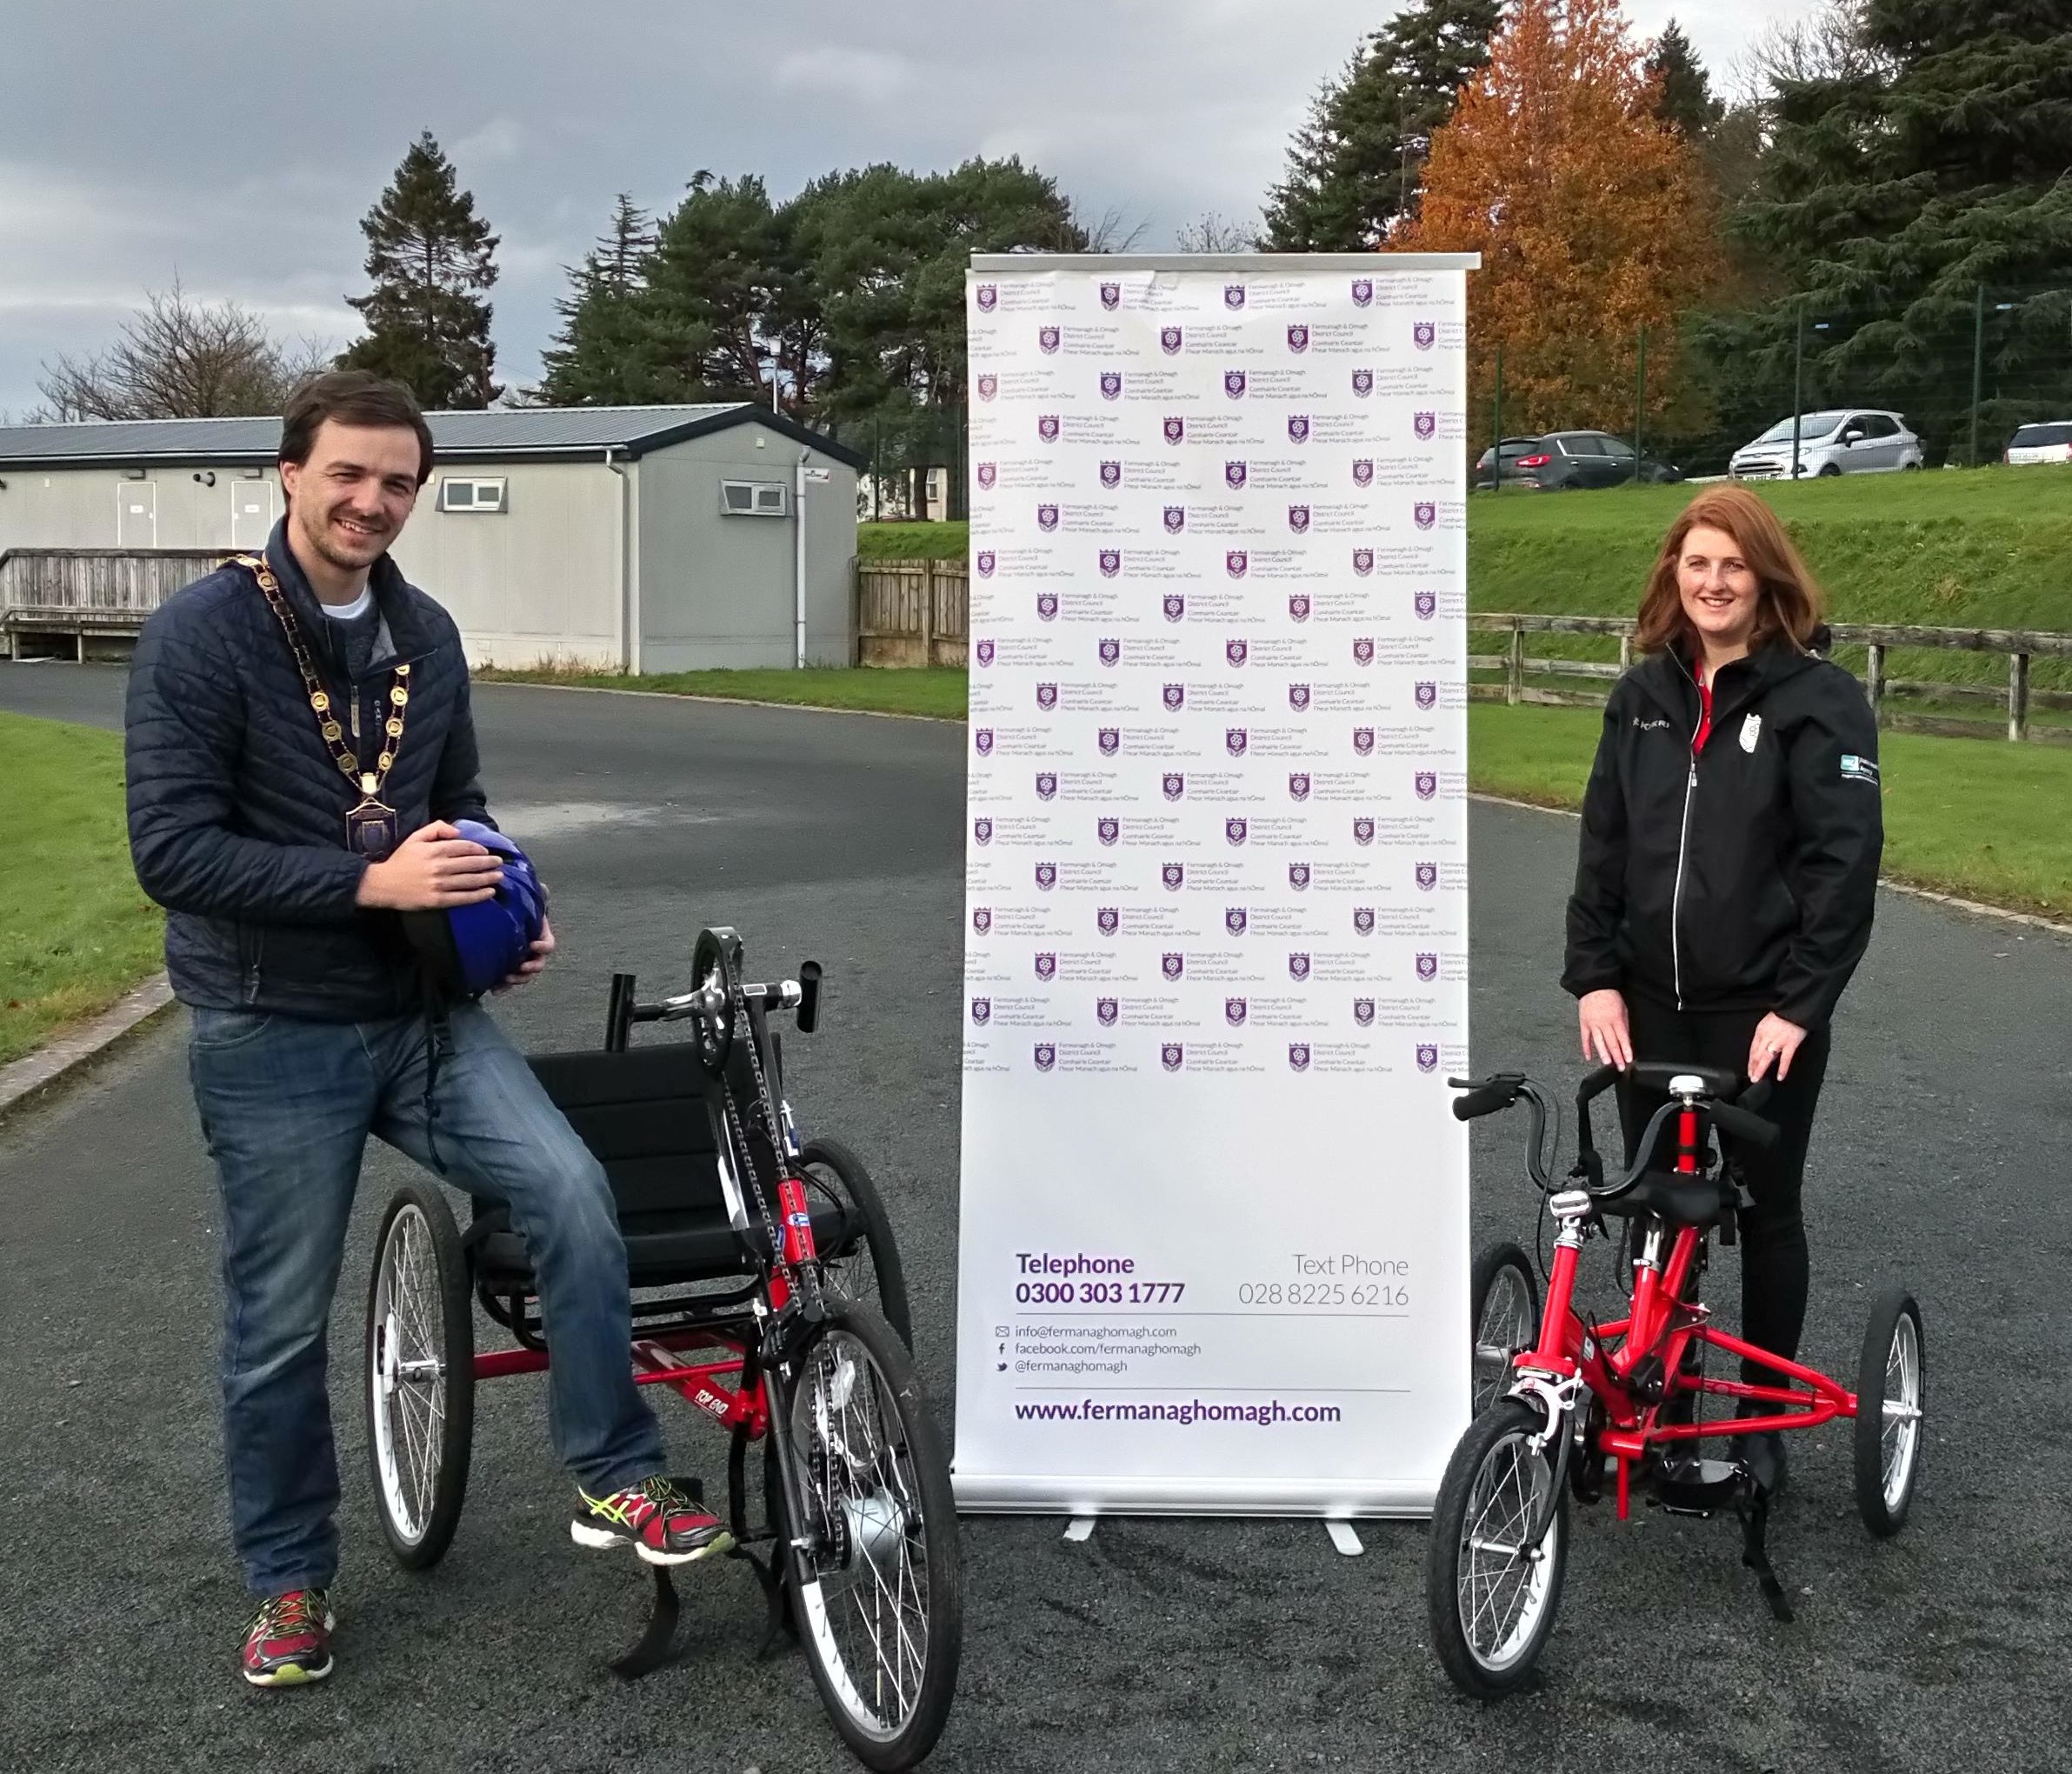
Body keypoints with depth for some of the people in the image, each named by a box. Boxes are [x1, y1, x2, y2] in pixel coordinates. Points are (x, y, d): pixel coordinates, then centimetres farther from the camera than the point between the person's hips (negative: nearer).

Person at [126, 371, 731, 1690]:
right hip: (273, 1037, -4)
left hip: (422, 1013, 4)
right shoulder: (203, 635, -12)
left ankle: (617, 1481, 1)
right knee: (282, 1325, 7)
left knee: (573, 1190, -15)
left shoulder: (427, 636, 7)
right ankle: (290, 1582, 27)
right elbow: (172, 849, -18)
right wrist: (372, 881, -24)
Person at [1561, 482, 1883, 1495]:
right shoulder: (1643, 697, 8)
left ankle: (1763, 1419, 22)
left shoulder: (1817, 698, -7)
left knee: (1764, 1211, 8)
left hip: (1764, 1009, -4)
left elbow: (1845, 860, -12)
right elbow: (1603, 841, 7)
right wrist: (1594, 976, -3)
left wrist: (1800, 1002, -18)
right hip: (1650, 1004, 4)